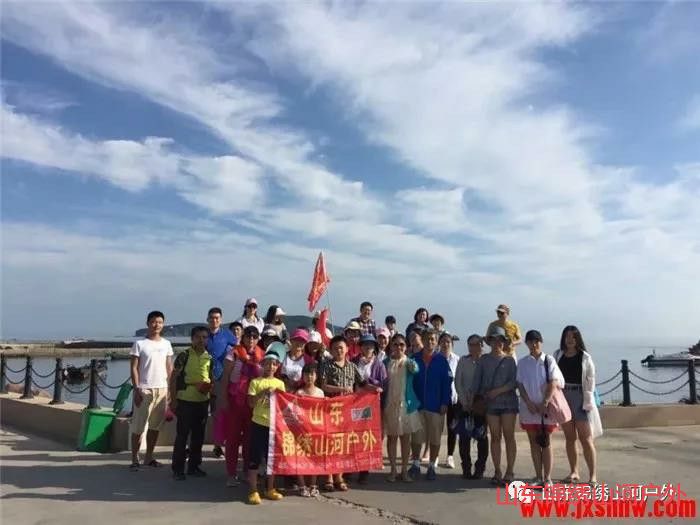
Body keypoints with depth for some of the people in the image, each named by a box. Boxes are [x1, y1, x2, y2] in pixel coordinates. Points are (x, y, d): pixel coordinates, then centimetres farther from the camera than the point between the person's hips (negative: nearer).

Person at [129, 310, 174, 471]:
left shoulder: (166, 344, 10)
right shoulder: (140, 344, -3)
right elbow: (134, 368, -4)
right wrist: (137, 389, -11)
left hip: (162, 389, 4)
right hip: (144, 389, -4)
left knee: (155, 426, 9)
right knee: (138, 427, -1)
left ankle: (149, 457, 20)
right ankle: (134, 459, 8)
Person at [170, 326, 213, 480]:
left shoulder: (209, 357, 6)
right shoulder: (184, 356, -7)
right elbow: (173, 378, -5)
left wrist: (209, 387, -5)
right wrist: (173, 400, -9)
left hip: (203, 401, 5)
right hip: (185, 400, -5)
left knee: (198, 435, 12)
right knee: (182, 435, 1)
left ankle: (193, 466, 25)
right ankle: (178, 469, 11)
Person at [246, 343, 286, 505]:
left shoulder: (280, 383, 9)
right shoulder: (255, 382, -1)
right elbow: (251, 404, -8)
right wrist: (263, 393, -19)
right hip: (259, 424, -3)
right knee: (255, 458, 0)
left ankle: (270, 489, 25)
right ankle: (253, 491, 10)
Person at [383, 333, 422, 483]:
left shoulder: (409, 362, -1)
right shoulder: (386, 363, 3)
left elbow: (415, 369, -26)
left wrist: (404, 360, -49)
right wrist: (381, 405, 0)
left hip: (406, 405, 0)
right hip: (390, 405, 0)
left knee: (406, 438, 5)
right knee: (391, 437, 6)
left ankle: (404, 470, 15)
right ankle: (393, 470, 15)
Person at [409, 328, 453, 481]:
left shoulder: (441, 360, -1)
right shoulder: (415, 359, 3)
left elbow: (447, 382, -3)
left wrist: (445, 403, -9)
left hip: (436, 405, -1)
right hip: (418, 404, 1)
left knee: (435, 438, 6)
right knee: (417, 437, 7)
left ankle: (432, 466, 19)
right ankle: (416, 465, 20)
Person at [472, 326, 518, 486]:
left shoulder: (509, 360, 5)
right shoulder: (484, 359, 8)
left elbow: (514, 382, -4)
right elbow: (477, 380, 7)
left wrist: (498, 391, -13)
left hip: (508, 401, -1)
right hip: (490, 403, 1)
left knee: (509, 436, -1)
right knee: (495, 437, 5)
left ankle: (509, 472, 3)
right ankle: (497, 472, 11)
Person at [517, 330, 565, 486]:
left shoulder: (549, 360, 1)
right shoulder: (522, 363, 6)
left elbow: (553, 382, -6)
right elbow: (520, 384, 3)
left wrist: (545, 403, -15)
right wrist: (529, 403, -9)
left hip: (546, 407, -2)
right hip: (529, 407, 2)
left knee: (545, 442, 1)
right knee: (534, 442, 7)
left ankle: (547, 478, 7)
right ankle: (539, 477, 14)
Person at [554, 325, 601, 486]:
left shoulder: (585, 357, -2)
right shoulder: (558, 355, 6)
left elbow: (590, 380, -3)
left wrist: (588, 401, -10)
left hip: (580, 397, -3)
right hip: (563, 397, 3)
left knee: (586, 438, -4)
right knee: (569, 438, 10)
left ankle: (593, 475, 2)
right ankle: (574, 472, 19)